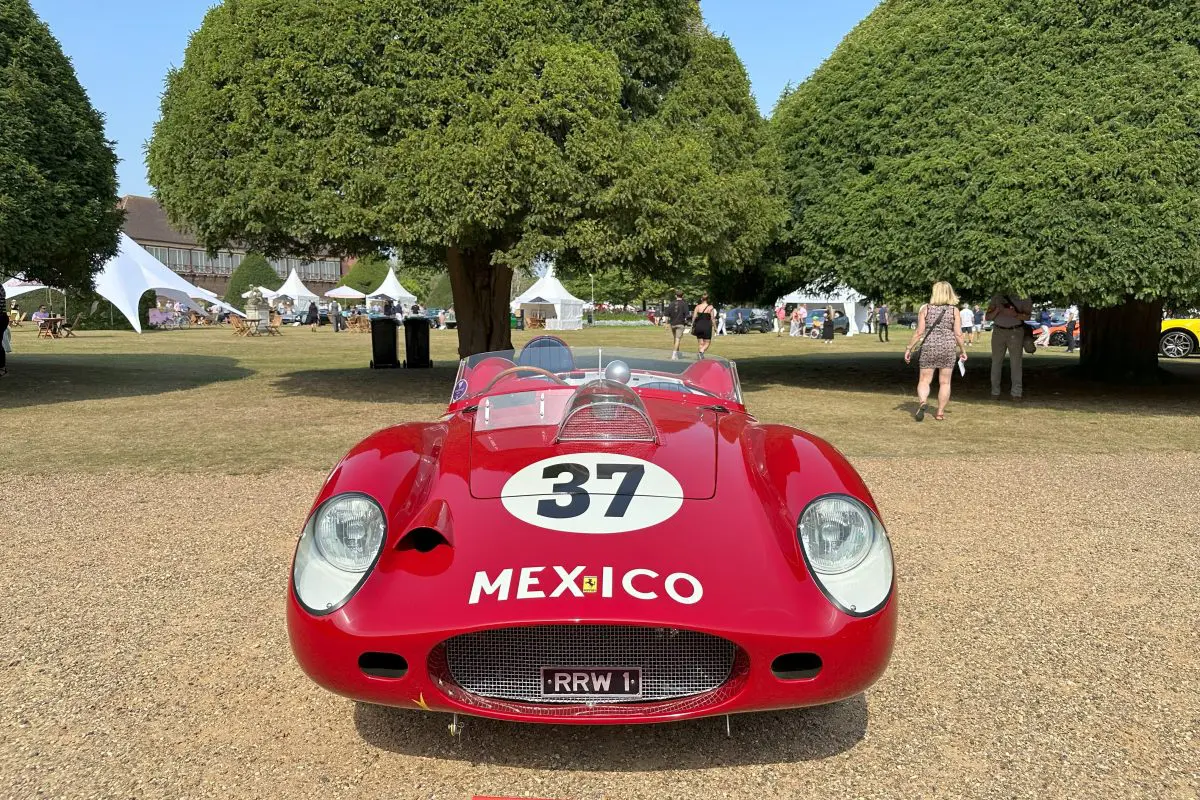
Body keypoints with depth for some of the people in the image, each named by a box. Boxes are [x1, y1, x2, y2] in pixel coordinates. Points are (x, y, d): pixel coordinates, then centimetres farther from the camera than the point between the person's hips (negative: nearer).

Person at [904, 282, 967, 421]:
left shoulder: (925, 308, -2)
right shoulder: (954, 310, -1)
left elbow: (919, 332, -5)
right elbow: (958, 334, -4)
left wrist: (909, 348, 2)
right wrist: (963, 350, 8)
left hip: (929, 347, 0)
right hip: (948, 348, 0)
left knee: (924, 380, 6)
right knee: (945, 382, 10)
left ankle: (922, 401, -21)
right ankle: (940, 412, 12)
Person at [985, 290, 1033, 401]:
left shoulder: (1021, 298, -1)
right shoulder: (996, 298, 8)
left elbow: (1027, 316, -5)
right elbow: (987, 317, 7)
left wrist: (1014, 314, -23)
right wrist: (997, 310, -12)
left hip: (1016, 332, -2)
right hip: (998, 331, 3)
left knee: (1016, 363, -6)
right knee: (996, 362, 1)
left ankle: (1017, 393, -5)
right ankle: (995, 392, 6)